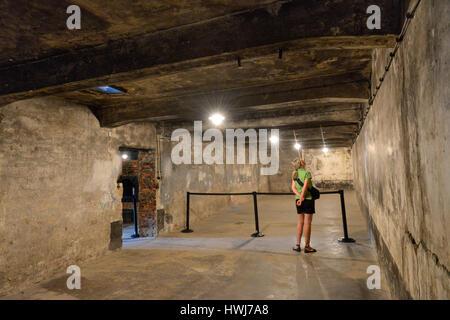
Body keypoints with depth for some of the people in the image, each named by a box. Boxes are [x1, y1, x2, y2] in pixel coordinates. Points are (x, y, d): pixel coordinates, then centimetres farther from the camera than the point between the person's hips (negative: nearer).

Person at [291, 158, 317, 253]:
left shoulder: (295, 174, 9)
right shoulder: (307, 173, -10)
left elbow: (293, 187, 0)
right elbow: (305, 187, -18)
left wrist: (299, 196, -11)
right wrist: (302, 198, -12)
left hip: (298, 199, 6)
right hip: (308, 199, -6)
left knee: (300, 221, 13)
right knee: (307, 222, -1)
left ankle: (298, 245, 14)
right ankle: (307, 246, 5)